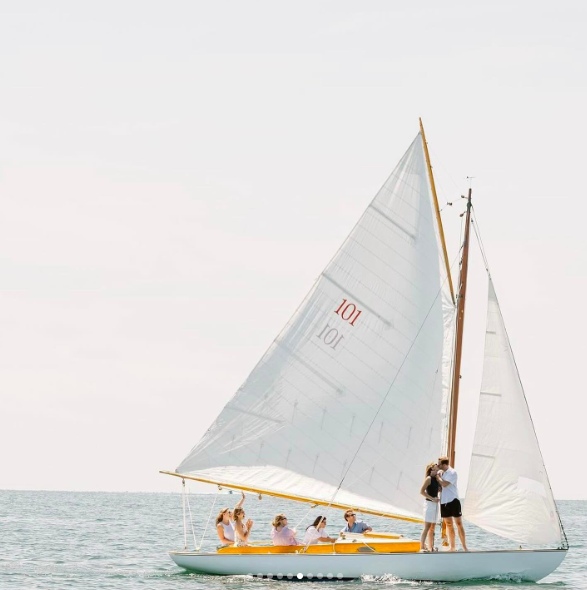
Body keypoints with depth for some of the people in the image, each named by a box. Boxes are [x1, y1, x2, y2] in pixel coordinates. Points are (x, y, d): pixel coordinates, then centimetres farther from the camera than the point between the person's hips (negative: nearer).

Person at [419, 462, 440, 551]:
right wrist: (432, 498, -19)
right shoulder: (429, 479, -11)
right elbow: (422, 491, -17)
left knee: (432, 527, 10)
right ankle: (422, 547, -10)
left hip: (435, 503, 9)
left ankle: (431, 547, 13)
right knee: (427, 527, -10)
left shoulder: (436, 479, 12)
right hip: (429, 503, -9)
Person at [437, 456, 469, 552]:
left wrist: (438, 477, -9)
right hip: (444, 502, 7)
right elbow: (440, 488, 13)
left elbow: (444, 484, -22)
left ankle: (464, 547, -2)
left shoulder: (452, 473, -11)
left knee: (459, 523, -4)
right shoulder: (441, 472, 10)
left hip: (453, 501, -7)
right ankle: (453, 547, 17)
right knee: (449, 525, 11)